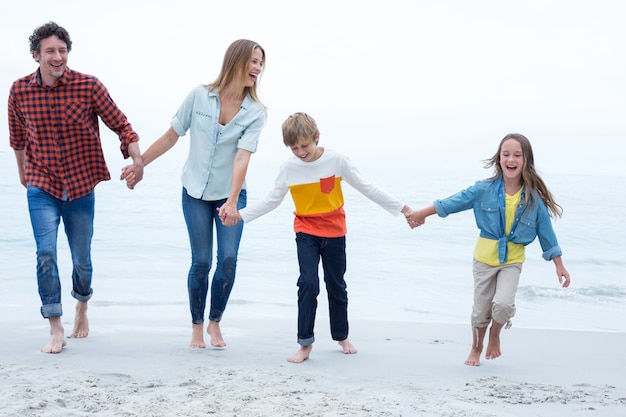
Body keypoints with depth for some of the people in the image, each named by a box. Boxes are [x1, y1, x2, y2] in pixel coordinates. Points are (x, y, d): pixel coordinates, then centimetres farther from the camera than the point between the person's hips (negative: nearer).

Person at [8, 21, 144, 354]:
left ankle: (82, 307, 40)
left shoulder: (88, 86, -10)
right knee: (46, 255, -14)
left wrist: (137, 158, -20)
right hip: (42, 189, 0)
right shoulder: (20, 91, -5)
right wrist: (22, 170, 25)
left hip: (80, 188, 0)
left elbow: (120, 124, -5)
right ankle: (56, 330, -5)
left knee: (81, 258, 11)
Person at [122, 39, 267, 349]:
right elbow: (171, 137, 1)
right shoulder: (199, 96, -9)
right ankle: (197, 326, 17)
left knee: (228, 260, -9)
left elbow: (242, 158, -21)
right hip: (196, 194, 0)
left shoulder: (255, 112, -9)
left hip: (231, 194, 0)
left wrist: (233, 202, -31)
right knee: (201, 262, -2)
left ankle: (215, 323, 14)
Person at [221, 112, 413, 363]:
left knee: (336, 286, 12)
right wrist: (240, 215, -7)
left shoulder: (336, 160, -13)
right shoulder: (288, 168, -9)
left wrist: (401, 208, -6)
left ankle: (342, 337, 32)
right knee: (308, 283, -15)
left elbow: (367, 188, -6)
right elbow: (271, 201, 1)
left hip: (334, 232, 0)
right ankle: (305, 343, -6)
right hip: (306, 232, 0)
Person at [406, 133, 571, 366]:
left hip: (512, 260, -1)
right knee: (481, 310, 10)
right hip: (485, 257, 1)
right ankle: (476, 348, 38)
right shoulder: (484, 190, -10)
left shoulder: (534, 198, -10)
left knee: (503, 303, -22)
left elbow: (546, 232, -2)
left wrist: (559, 266, 0)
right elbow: (454, 202, 0)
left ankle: (495, 334, 12)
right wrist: (421, 214, 4)